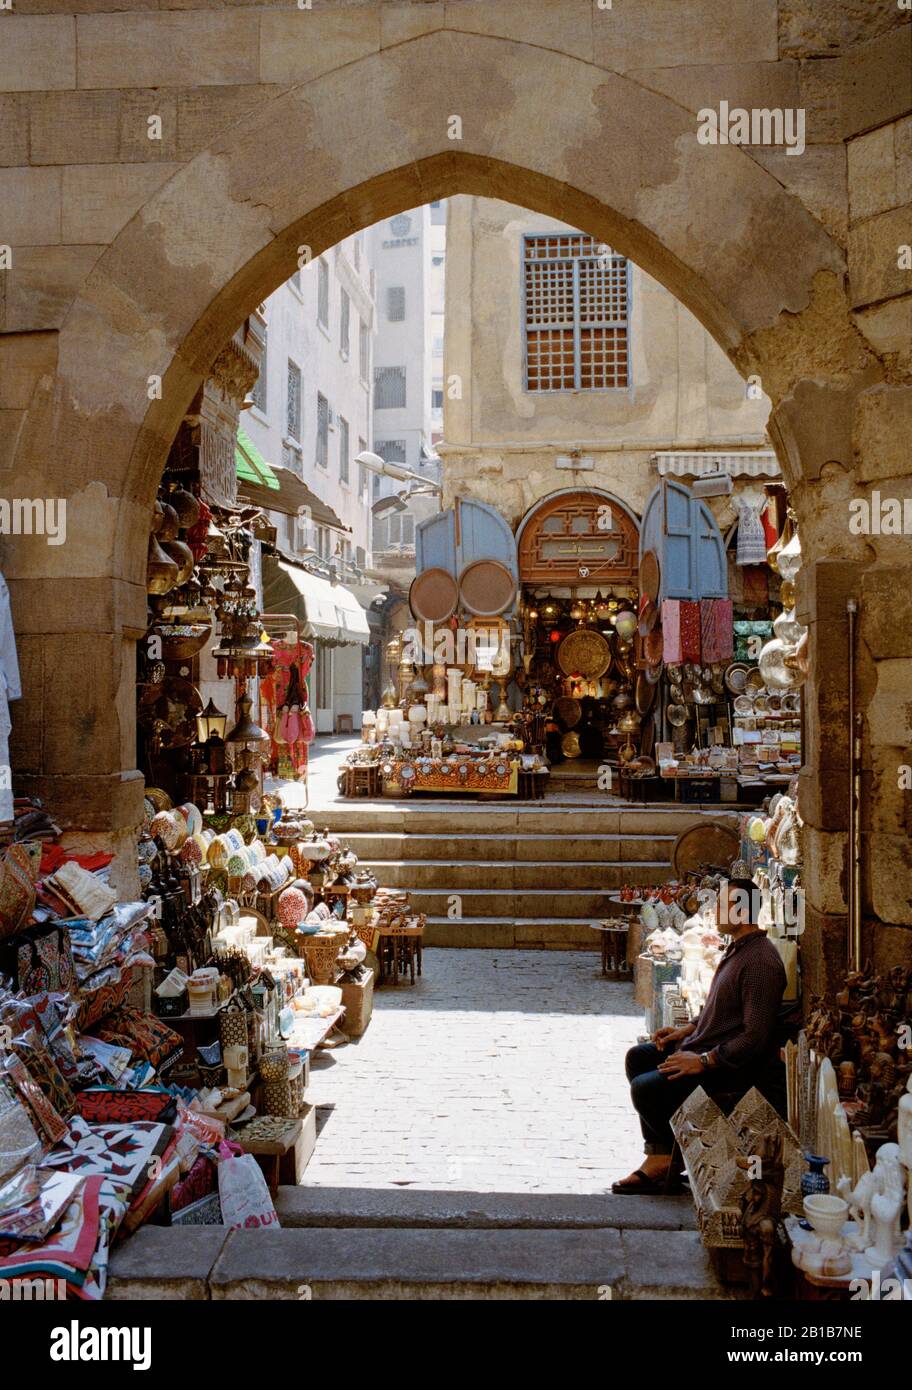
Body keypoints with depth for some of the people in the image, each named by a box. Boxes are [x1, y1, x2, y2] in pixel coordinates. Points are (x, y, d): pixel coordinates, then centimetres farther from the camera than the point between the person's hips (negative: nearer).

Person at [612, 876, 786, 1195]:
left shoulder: (760, 962, -23)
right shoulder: (737, 947, 10)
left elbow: (756, 1037, -27)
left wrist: (704, 1061, -24)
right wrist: (688, 1028, 11)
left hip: (733, 1068, -11)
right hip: (705, 1045, 11)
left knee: (645, 1088, -21)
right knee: (638, 1057, 14)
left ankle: (674, 1158, 6)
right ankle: (659, 1155, 10)